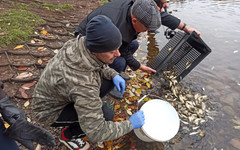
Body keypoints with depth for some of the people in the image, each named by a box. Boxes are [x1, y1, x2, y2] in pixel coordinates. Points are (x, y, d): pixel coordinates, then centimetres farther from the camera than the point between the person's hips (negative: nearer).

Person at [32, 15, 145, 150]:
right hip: (52, 111, -7)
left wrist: (113, 75, -13)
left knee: (108, 80, -3)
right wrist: (130, 125, -21)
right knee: (106, 113, -25)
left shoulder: (81, 42, -21)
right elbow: (95, 133, -32)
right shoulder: (84, 84, -42)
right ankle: (69, 135, 3)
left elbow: (97, 64, 4)